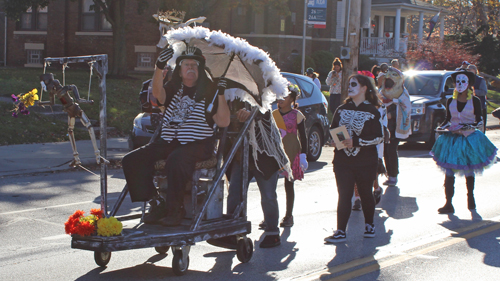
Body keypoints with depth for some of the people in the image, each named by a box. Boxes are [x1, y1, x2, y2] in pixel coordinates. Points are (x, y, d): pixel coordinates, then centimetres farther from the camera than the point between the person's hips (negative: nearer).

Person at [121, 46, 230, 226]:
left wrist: (221, 95, -15)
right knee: (131, 160, -13)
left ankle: (175, 209, -21)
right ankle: (156, 203, -6)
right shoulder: (173, 89, 14)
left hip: (198, 144, -5)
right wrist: (159, 67, -26)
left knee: (176, 160, -38)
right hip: (168, 142, 5)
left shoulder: (208, 90, 4)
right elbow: (158, 94, -12)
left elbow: (223, 122, -4)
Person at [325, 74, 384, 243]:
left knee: (365, 194, 11)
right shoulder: (341, 110, 10)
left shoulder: (372, 111, -4)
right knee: (344, 196, -2)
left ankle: (369, 226, 30)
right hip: (343, 161, 3)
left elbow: (379, 137, -10)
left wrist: (356, 142, -18)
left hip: (366, 161, -3)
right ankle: (340, 231, -2)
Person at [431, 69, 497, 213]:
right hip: (452, 139, 2)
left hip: (469, 138, -2)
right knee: (449, 172, -7)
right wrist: (441, 128, -7)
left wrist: (464, 129, -19)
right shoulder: (450, 101, 4)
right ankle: (448, 204, -5)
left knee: (469, 171, 13)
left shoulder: (475, 101, -4)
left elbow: (479, 122, -4)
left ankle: (470, 198, 34)